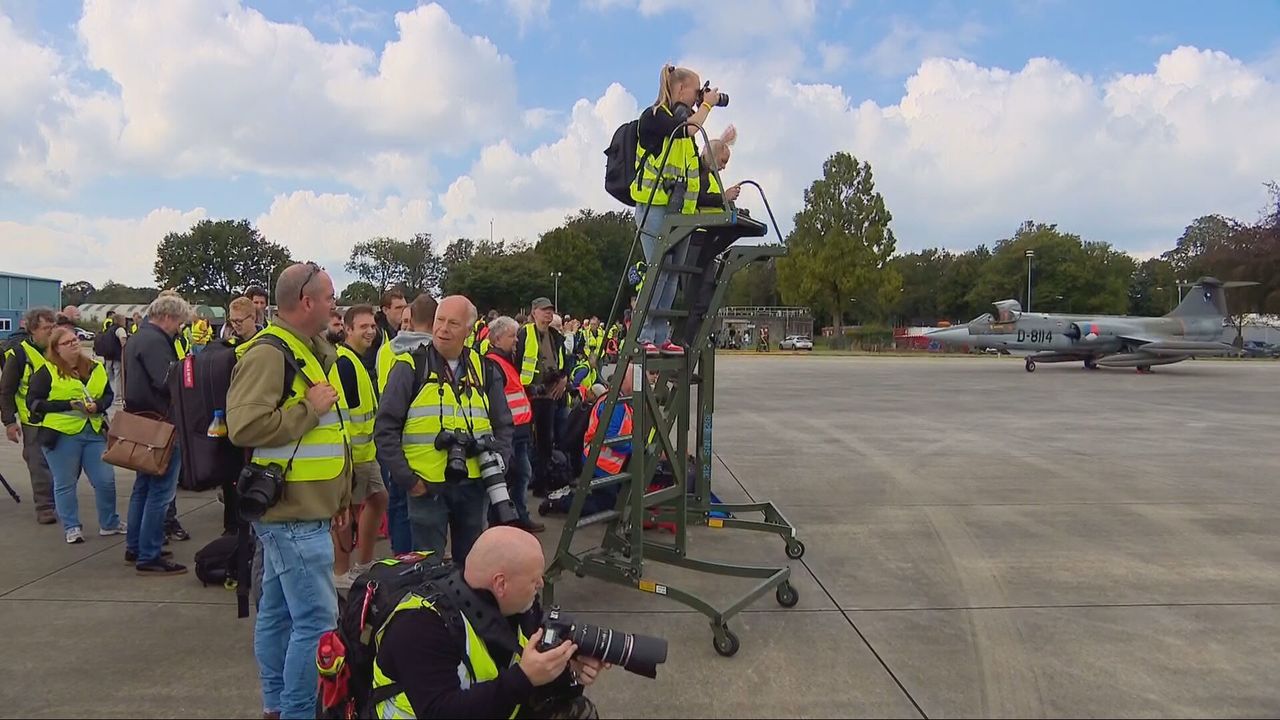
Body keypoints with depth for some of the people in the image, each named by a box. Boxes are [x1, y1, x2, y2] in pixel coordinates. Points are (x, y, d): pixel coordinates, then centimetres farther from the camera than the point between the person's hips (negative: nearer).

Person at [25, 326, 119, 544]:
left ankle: (109, 524, 19)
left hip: (94, 432, 4)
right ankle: (72, 528, 19)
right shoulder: (46, 372, -3)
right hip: (61, 434, -4)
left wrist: (98, 406, -6)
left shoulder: (95, 368, 11)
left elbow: (108, 395, 16)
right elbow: (33, 402, -7)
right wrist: (68, 405, -15)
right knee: (65, 484, 5)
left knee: (106, 480, 3)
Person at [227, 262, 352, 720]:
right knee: (317, 620, -7)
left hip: (300, 510, 10)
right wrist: (310, 408, -18)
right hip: (292, 513, -10)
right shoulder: (268, 353, -16)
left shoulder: (311, 351, 17)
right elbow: (245, 427, -28)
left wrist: (339, 496, 23)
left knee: (278, 611, 18)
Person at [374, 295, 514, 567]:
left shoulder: (485, 370, 6)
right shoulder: (412, 366, -5)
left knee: (471, 562, 17)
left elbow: (503, 425, 12)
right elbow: (386, 427, -6)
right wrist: (406, 478, -10)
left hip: (473, 484, 4)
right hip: (426, 486, -3)